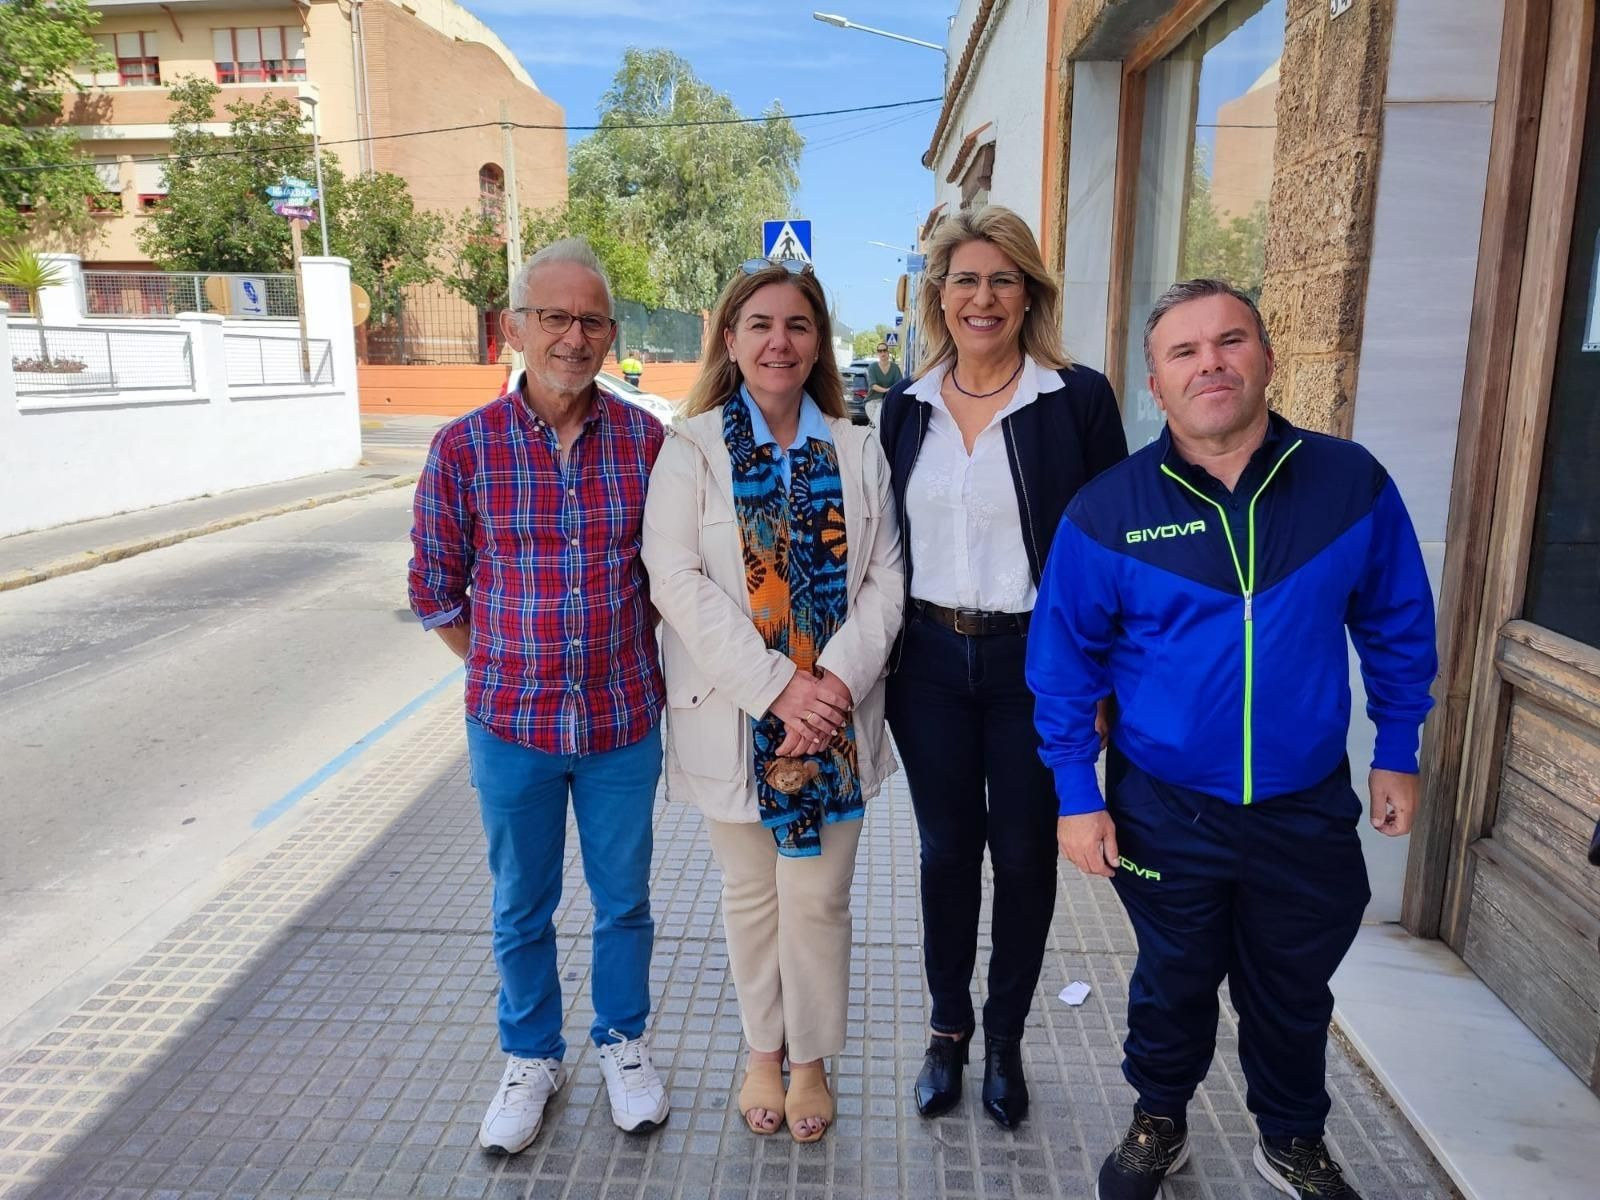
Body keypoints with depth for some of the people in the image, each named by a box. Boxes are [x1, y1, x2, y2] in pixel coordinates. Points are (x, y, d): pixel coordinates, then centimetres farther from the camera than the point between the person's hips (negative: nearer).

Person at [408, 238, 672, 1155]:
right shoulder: (465, 447, -8)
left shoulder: (647, 439, -6)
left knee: (624, 898, 17)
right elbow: (436, 591, 2)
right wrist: (515, 671, 3)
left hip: (624, 722, 0)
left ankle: (623, 1042, 41)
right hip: (511, 725, 0)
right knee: (522, 908, 17)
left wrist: (626, 660, 3)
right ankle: (532, 1058, 41)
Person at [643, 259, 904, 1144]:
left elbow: (884, 578, 1)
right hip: (734, 715, -1)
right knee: (751, 894, 15)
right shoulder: (690, 449, -3)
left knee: (818, 896, 8)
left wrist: (838, 681, -14)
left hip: (835, 714, 1)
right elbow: (678, 580, -12)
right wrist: (776, 688, -18)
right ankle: (763, 1051, 38)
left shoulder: (856, 452, 5)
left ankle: (811, 1059, 33)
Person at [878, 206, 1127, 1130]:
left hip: (1035, 662, -2)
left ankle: (1006, 1041, 33)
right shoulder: (907, 406, 4)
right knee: (946, 849, 13)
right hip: (929, 661, 3)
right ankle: (949, 1029, 34)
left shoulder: (1078, 398, -6)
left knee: (1024, 854, 10)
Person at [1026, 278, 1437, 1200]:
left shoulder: (1352, 483, -8)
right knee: (1174, 984, 19)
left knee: (1293, 992, 21)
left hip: (1307, 810, 2)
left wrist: (1399, 751, 5)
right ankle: (1159, 1126, 46)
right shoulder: (1109, 509, -13)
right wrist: (1078, 796, -7)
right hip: (1166, 811, -1)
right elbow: (1066, 661, -7)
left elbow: (1397, 624, 4)